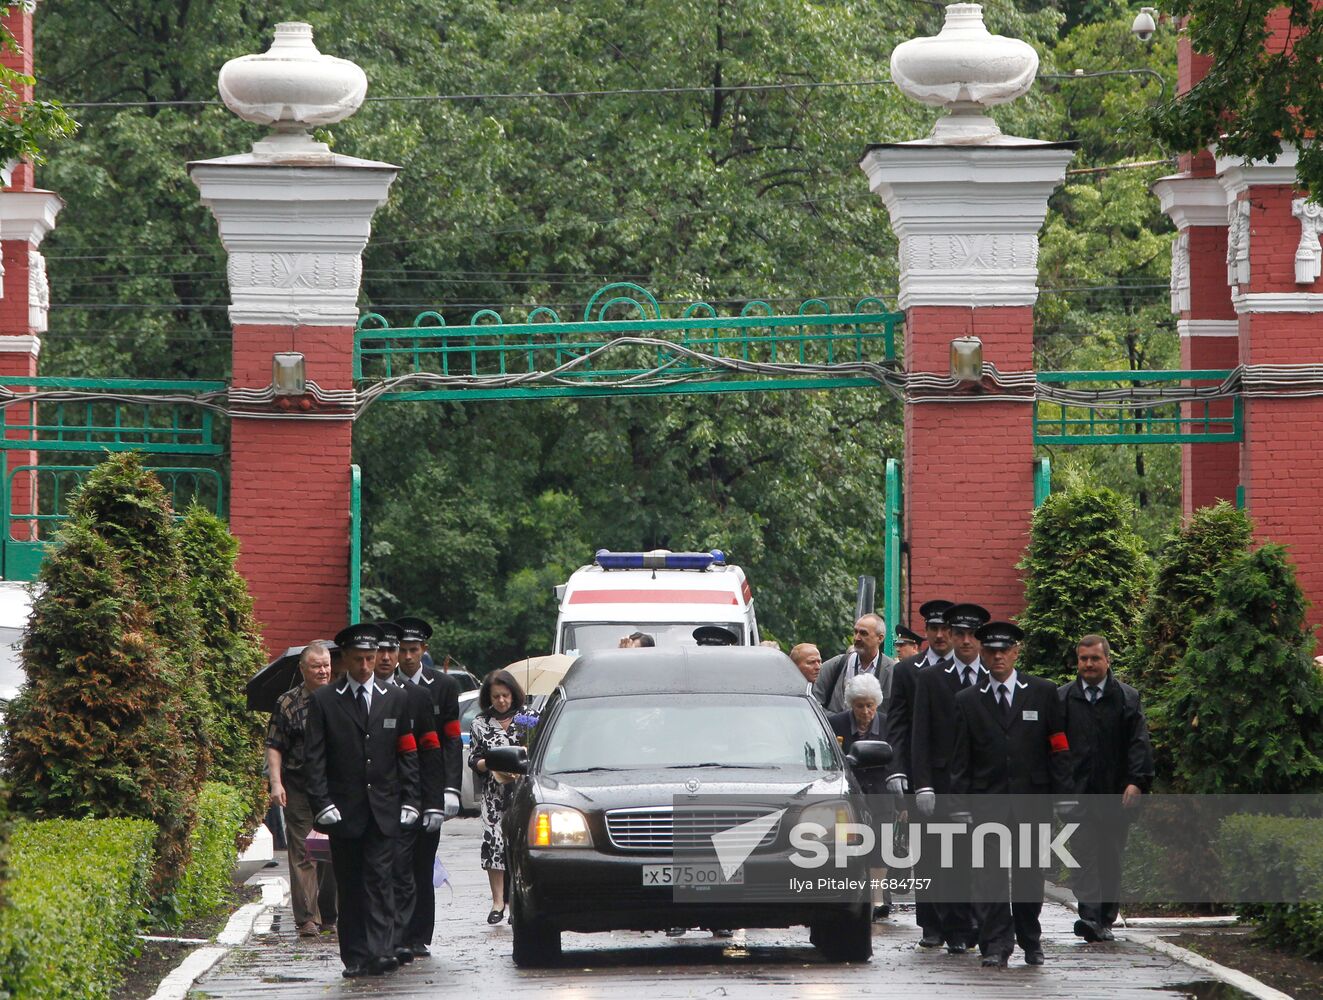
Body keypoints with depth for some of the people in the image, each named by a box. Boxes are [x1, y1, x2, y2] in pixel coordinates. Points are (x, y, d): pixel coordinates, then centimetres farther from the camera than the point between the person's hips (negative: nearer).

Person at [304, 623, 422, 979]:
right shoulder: (323, 700, 4)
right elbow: (314, 758, 0)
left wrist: (409, 801, 2)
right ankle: (355, 958, 7)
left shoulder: (395, 699, 10)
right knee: (349, 886, 3)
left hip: (384, 810, 0)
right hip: (344, 811, 0)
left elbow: (408, 754, 10)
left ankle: (381, 951, -14)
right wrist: (322, 803, -9)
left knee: (379, 879, -9)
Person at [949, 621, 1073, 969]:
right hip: (988, 801, 0)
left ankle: (1030, 940, 20)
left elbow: (1059, 749, 6)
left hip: (1032, 799, 0)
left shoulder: (1043, 693, 7)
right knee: (990, 875, -8)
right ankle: (996, 945, -6)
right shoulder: (968, 701, 9)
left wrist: (1063, 797, -1)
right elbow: (961, 759, 6)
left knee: (1029, 873, 4)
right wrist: (960, 806, -3)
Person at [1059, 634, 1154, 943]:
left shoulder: (1127, 698, 7)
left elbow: (1139, 743, 0)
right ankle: (1089, 916, -24)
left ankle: (1105, 920, 15)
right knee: (1083, 854, -13)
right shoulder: (1062, 698, 8)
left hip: (1115, 793, 1)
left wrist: (1137, 781, -13)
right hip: (1077, 791, -1)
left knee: (1110, 857, 6)